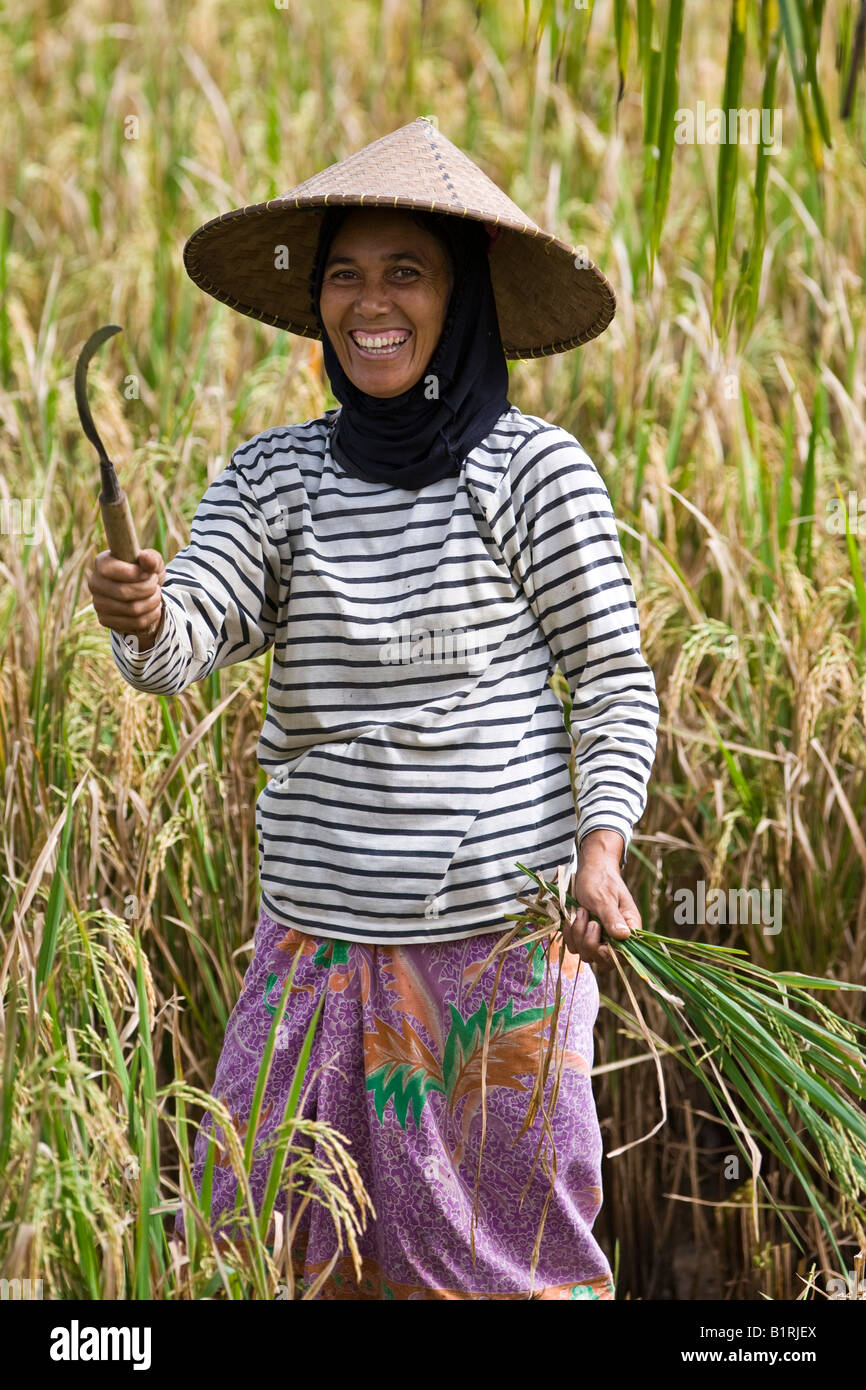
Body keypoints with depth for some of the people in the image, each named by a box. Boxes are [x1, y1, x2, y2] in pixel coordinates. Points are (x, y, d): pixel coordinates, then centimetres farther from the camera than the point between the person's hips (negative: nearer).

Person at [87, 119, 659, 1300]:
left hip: (502, 932, -3)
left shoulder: (534, 468, -4)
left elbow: (617, 681, -1)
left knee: (510, 1248, 6)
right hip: (319, 935, 3)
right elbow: (184, 646, -6)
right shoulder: (275, 475, 6)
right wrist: (141, 615, -29)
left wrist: (600, 852, -15)